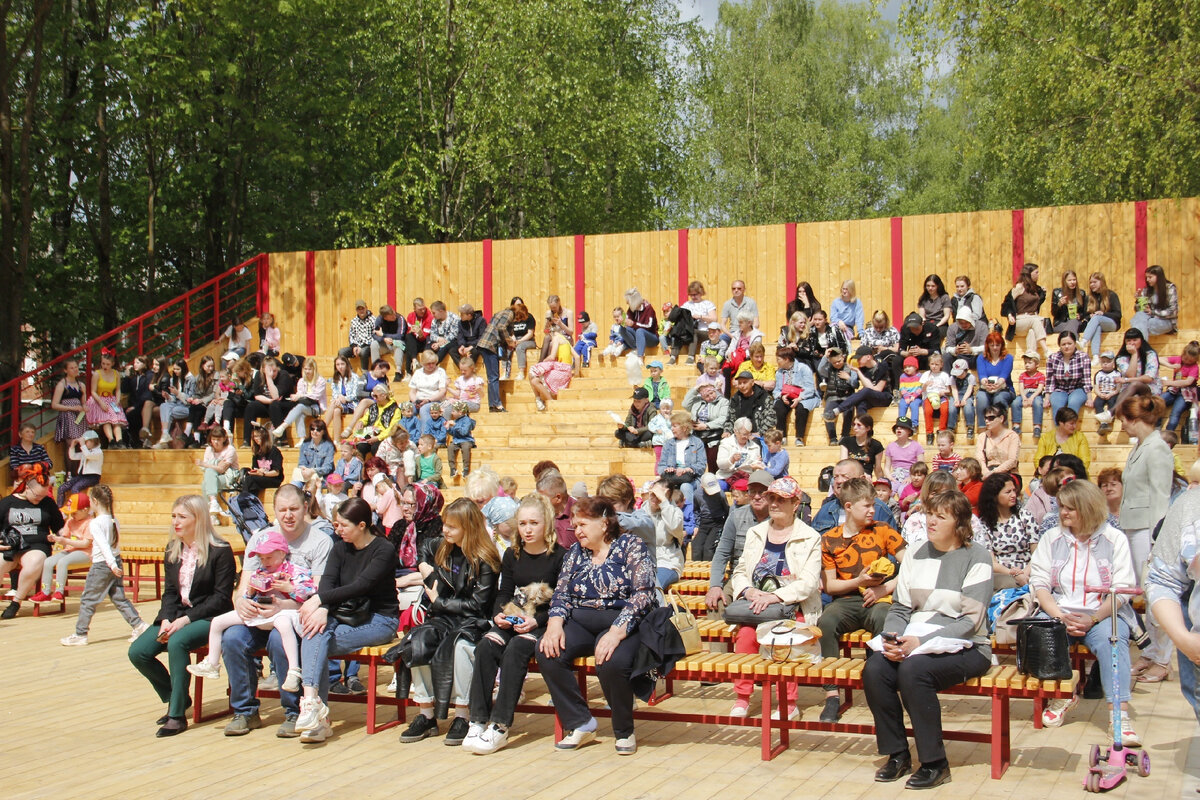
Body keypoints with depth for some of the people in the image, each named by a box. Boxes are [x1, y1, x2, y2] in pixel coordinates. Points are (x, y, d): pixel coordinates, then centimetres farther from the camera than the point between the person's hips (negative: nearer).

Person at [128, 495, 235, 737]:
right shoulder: (173, 550, 10)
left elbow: (221, 597, -13)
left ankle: (177, 715, -23)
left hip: (209, 617, -7)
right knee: (138, 652, -13)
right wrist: (166, 620, -9)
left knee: (177, 643, -35)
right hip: (178, 616, 7)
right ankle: (175, 698, 11)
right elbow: (169, 592, 10)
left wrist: (186, 619, -20)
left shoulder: (220, 551, -10)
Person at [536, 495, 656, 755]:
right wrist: (555, 623, -13)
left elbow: (643, 594, -12)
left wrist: (616, 632, -26)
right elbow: (561, 593, 10)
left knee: (612, 663, -36)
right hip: (580, 623, 5)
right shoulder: (576, 552, 16)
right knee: (547, 653, -25)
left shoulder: (631, 546, -1)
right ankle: (579, 723, -9)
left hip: (622, 623, -5)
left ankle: (624, 731, -8)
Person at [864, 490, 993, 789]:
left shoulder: (976, 558, -5)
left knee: (913, 669, -33)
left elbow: (971, 621, -12)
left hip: (964, 649, -5)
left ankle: (935, 763, -18)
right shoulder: (916, 555, 12)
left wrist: (921, 642, -22)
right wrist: (892, 638, -11)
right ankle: (897, 754, -7)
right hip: (915, 643, 5)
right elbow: (900, 608, 11)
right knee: (874, 669, -24)